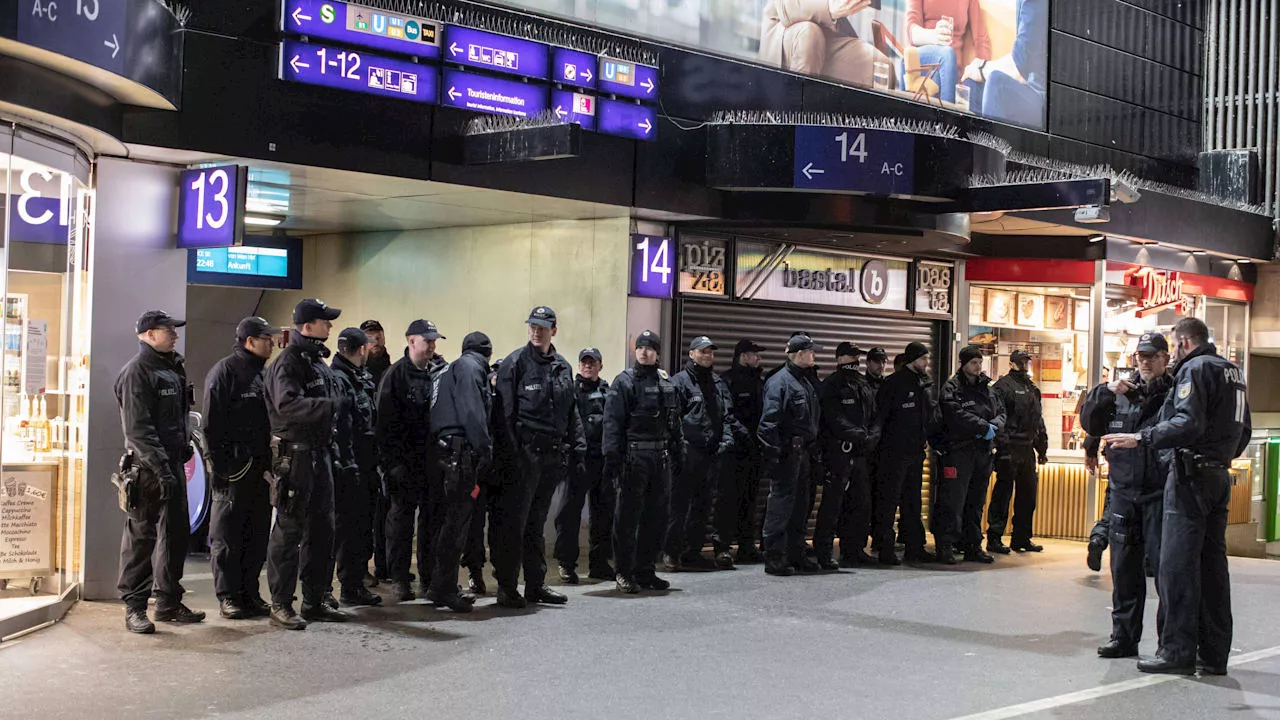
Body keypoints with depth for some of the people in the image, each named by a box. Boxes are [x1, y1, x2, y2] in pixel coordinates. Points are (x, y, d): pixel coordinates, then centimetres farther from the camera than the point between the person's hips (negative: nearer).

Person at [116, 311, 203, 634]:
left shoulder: (173, 367, 17)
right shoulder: (137, 371, -12)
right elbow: (138, 428, -19)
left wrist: (185, 446, 15)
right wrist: (161, 468, -24)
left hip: (173, 462, 9)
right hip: (148, 466, -9)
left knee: (176, 532, 12)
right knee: (141, 534, -4)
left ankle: (169, 603, 21)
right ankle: (134, 607, 2)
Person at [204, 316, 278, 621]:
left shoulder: (265, 373, 16)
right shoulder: (224, 371, -7)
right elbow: (212, 423, -12)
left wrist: (270, 463, 14)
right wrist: (220, 465, -17)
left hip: (260, 467, 8)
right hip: (234, 468, -8)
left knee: (258, 533, 10)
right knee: (227, 534, 0)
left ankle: (250, 593, 18)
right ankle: (228, 596, 5)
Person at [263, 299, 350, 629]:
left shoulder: (319, 363, 16)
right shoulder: (288, 362, -13)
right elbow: (287, 403, -30)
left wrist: (328, 448, 15)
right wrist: (327, 405, -35)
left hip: (320, 454, 9)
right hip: (294, 456, -9)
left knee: (321, 531, 13)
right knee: (288, 531, -4)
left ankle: (315, 601, 22)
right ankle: (280, 605, 3)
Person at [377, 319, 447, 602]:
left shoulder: (440, 372, 8)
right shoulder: (395, 375, -6)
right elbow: (386, 423, -9)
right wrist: (393, 462, -15)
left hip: (434, 460, 5)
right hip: (405, 462, -4)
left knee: (432, 516, 10)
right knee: (401, 517, 2)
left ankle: (430, 574, 19)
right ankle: (399, 578, 7)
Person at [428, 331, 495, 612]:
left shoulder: (453, 368, 26)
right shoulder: (469, 366, -3)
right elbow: (471, 410, -16)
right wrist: (484, 447, -17)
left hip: (447, 450, 10)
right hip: (461, 450, -10)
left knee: (448, 518, 14)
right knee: (456, 519, -9)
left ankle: (441, 586, 20)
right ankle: (443, 588, -9)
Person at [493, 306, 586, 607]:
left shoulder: (563, 367, 13)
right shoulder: (515, 364, -5)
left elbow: (572, 413, 19)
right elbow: (505, 413, -8)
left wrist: (578, 450, 12)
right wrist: (510, 454, -14)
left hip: (553, 456, 6)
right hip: (524, 455, -6)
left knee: (537, 521, 14)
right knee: (513, 522, -4)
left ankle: (536, 585, 20)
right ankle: (506, 587, 2)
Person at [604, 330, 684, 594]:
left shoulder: (666, 384, 13)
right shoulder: (624, 382, -3)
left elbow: (675, 423, 18)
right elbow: (612, 421, -9)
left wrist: (678, 456, 15)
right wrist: (611, 457, -16)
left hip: (661, 458, 6)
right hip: (633, 458, -6)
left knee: (656, 517, 9)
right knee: (628, 517, -2)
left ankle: (645, 570, 18)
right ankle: (624, 573, 5)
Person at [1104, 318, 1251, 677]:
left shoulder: (1195, 368, -9)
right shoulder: (1233, 371, 18)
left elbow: (1189, 424, -22)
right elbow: (1244, 431, 22)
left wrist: (1141, 438, -20)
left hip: (1192, 475, -9)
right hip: (1220, 476, 9)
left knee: (1178, 564, -8)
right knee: (1212, 563, 9)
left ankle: (1178, 651, -8)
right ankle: (1214, 654, 11)